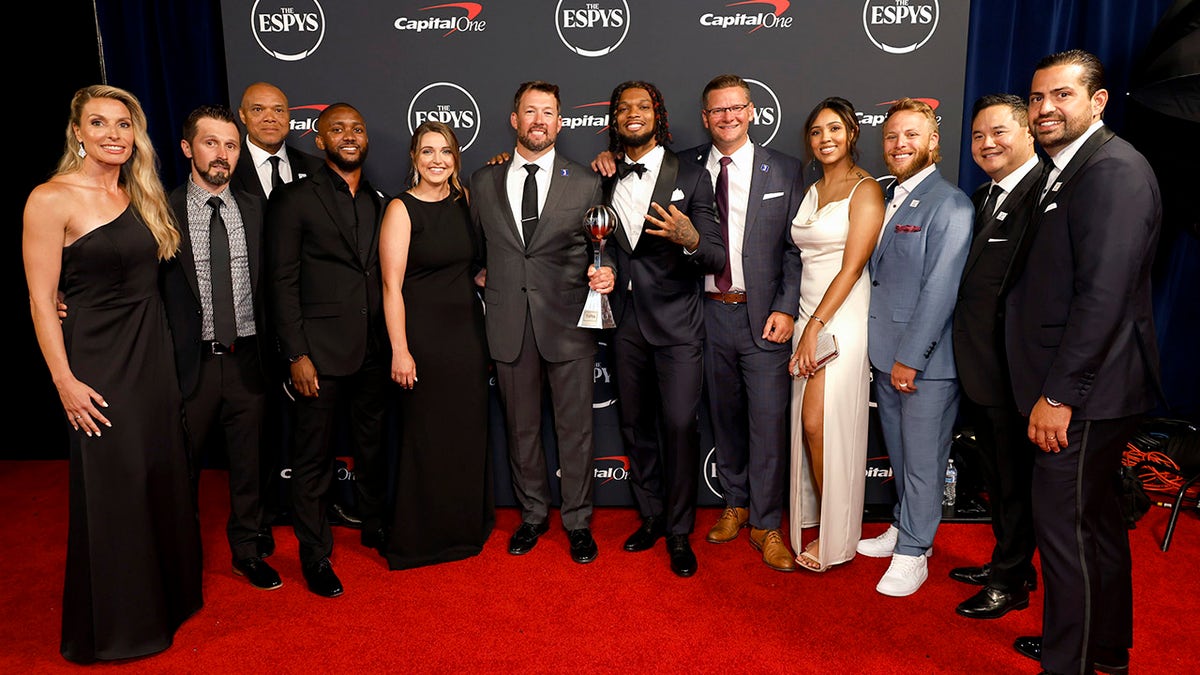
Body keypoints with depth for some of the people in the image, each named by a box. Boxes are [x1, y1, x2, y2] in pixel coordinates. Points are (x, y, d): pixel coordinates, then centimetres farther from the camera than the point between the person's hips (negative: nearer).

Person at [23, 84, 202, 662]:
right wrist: (65, 382, -14)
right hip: (98, 361, -6)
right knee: (111, 489, 4)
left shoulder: (140, 196, 9)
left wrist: (162, 350, 4)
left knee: (162, 477, 14)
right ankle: (112, 626, 23)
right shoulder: (51, 199, -10)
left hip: (154, 353, 6)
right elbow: (42, 299, -11)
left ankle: (167, 597, 34)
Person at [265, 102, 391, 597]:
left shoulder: (380, 202, 11)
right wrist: (297, 355, -12)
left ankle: (374, 526, 36)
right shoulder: (295, 199, -3)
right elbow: (282, 281, -7)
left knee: (373, 445, 17)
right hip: (321, 349, -5)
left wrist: (393, 343, 6)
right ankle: (315, 553, 20)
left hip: (375, 349, 5)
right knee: (313, 457, 4)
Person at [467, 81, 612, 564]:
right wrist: (485, 281, 5)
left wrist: (604, 275, -14)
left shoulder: (585, 183, 4)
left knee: (575, 428, 5)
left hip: (568, 322, -2)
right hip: (509, 325, 2)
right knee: (521, 427, 13)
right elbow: (474, 247, 19)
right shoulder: (483, 181, 9)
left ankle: (578, 521, 23)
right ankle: (533, 514, 32)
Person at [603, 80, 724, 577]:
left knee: (680, 425, -7)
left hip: (676, 323, -4)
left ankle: (679, 532, 9)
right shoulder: (606, 181, 8)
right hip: (626, 322, 4)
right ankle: (651, 517, 29)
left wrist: (690, 239, -28)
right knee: (635, 424, 12)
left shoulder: (691, 177, -3)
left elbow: (717, 259, -9)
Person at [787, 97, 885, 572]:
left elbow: (852, 267, -14)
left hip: (842, 318, -7)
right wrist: (803, 324, 6)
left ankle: (837, 538, 10)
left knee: (821, 425, -6)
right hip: (809, 315, 7)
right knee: (808, 426, 8)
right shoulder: (811, 191, 15)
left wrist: (815, 327, -17)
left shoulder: (865, 190, -7)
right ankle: (818, 524, 23)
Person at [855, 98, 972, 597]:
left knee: (922, 460, 4)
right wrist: (881, 351, 10)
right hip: (886, 353, 8)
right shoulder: (889, 198, 12)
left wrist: (910, 358, -17)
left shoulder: (949, 205, -13)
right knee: (899, 452, 19)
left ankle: (912, 554, 16)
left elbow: (939, 290, -17)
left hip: (927, 359, -7)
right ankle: (903, 528, 35)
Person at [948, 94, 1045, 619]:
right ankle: (1010, 562, 39)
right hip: (980, 367, 9)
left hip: (1013, 367, -9)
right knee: (995, 473, 21)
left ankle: (1010, 583, 24)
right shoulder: (983, 196, 14)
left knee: (1015, 477, 7)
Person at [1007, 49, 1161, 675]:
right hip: (1076, 387, 10)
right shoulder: (1067, 170, 14)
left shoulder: (1114, 170, -17)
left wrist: (1059, 394, -22)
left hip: (1085, 390, -10)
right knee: (1095, 517, 21)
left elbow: (1103, 295, -24)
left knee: (1064, 525, -1)